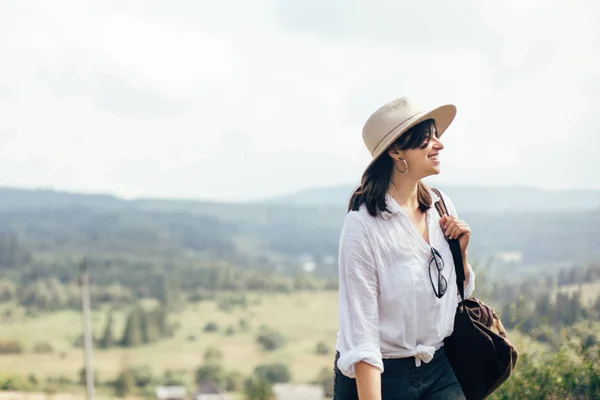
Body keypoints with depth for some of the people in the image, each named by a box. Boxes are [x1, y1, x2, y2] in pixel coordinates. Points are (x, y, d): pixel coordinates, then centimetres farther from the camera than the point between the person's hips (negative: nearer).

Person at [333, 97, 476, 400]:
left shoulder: (441, 206, 1)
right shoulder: (364, 224, -17)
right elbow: (360, 333, -21)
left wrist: (461, 250, -3)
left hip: (437, 368, 5)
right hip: (380, 375, -5)